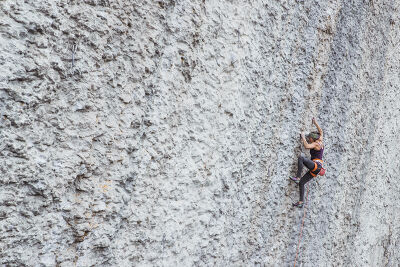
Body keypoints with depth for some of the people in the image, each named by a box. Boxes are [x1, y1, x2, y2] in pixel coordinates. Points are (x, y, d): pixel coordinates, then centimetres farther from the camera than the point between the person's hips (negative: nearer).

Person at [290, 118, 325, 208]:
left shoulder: (315, 144, -7)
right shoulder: (320, 142, 18)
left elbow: (306, 146, -24)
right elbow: (321, 132, 34)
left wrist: (303, 137, -10)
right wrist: (315, 123, 38)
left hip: (316, 165, -10)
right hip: (315, 170, 10)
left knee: (301, 158, -26)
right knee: (301, 183, 4)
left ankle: (297, 177, -27)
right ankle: (301, 202, 0)